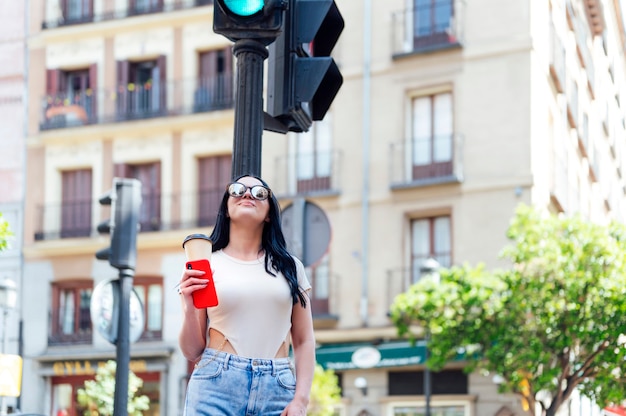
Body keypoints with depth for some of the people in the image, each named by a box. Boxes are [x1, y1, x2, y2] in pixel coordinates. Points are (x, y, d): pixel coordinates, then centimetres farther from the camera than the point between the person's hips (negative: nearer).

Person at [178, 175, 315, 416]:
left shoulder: (289, 267, 14)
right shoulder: (207, 265, 9)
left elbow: (304, 341, 11)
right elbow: (193, 353, 8)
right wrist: (190, 308, -10)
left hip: (277, 390, 1)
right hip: (216, 385, -1)